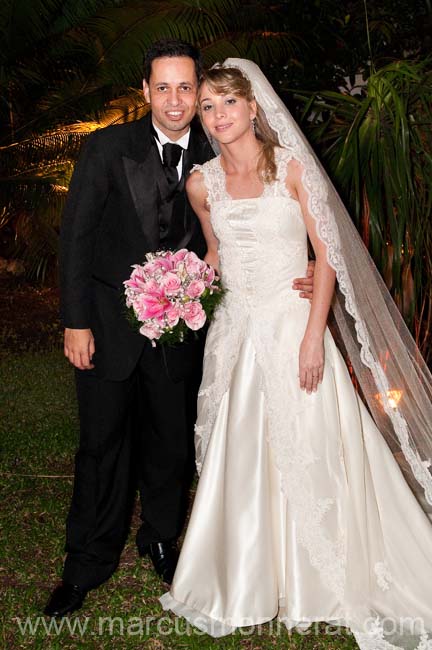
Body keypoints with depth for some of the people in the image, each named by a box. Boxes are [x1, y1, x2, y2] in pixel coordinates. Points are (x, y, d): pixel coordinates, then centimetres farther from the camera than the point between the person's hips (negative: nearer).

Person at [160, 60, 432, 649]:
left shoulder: (292, 166, -5)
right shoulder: (202, 182, 5)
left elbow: (328, 252, -7)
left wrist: (313, 335, -15)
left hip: (293, 324, -3)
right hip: (236, 331, 4)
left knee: (308, 455, 2)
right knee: (239, 457, 10)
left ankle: (326, 584, 24)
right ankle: (247, 583, 30)